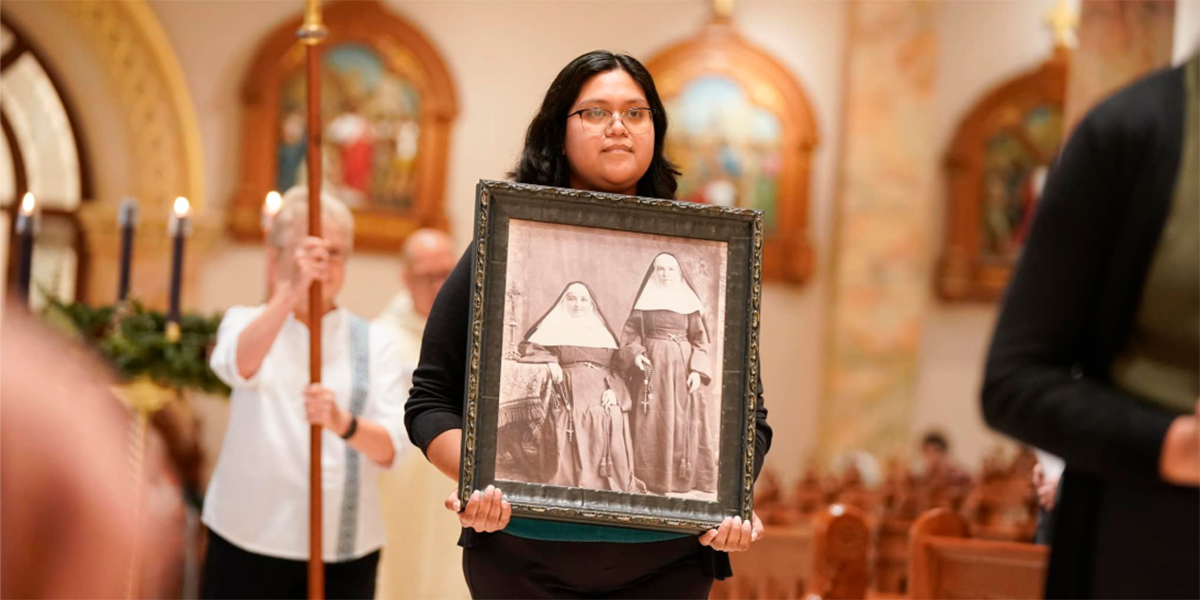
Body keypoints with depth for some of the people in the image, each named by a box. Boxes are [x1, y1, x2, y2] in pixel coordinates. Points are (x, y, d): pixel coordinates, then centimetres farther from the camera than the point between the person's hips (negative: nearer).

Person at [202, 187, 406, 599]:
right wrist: (291, 292, -33)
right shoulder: (247, 322, 8)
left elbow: (391, 449, -6)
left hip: (345, 554, 1)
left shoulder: (373, 342, 9)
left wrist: (343, 424, -28)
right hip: (249, 545, -1)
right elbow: (236, 366, -19)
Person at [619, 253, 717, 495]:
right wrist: (635, 353, -14)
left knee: (684, 422, -2)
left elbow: (699, 339, 5)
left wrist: (697, 370, -7)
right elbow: (631, 333, 6)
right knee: (652, 423, -4)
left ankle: (685, 477, 2)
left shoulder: (688, 302, 7)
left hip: (682, 367, 1)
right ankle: (652, 478, -3)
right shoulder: (645, 300, 7)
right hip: (652, 365, -1)